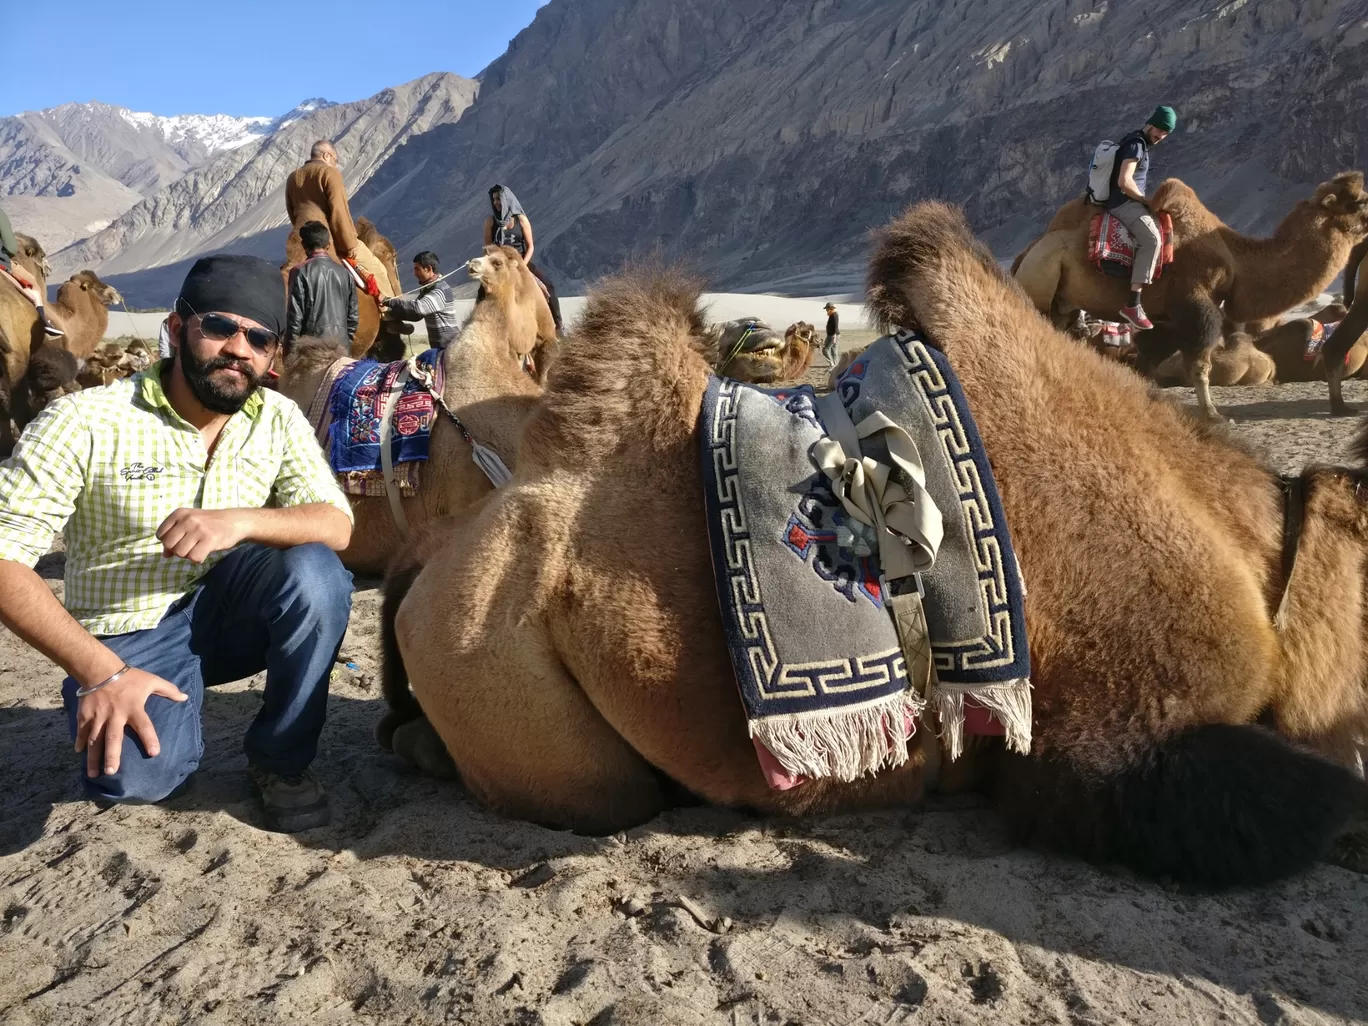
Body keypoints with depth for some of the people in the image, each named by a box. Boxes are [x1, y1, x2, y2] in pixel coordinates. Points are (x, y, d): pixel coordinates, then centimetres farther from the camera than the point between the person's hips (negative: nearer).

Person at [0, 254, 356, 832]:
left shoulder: (279, 420, -5)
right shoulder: (85, 421, -16)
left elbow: (337, 525, -14)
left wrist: (241, 521, -34)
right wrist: (100, 672, -27)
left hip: (231, 611, 4)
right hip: (130, 637, -3)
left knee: (315, 571, -27)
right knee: (137, 774, -30)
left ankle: (281, 759, -7)